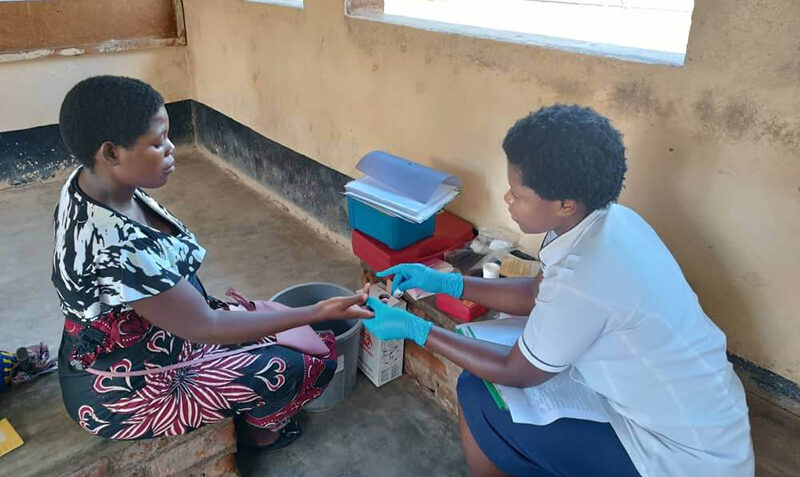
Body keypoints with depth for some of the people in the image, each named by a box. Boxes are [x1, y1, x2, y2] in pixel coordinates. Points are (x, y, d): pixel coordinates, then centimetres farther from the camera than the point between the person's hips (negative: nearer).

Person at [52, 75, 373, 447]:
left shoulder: (92, 182, -10)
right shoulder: (116, 248, -39)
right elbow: (205, 328, -29)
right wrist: (317, 313, -25)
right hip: (124, 393, -8)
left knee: (270, 329, 11)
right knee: (286, 368, -6)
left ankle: (248, 414, 32)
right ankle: (261, 431, 25)